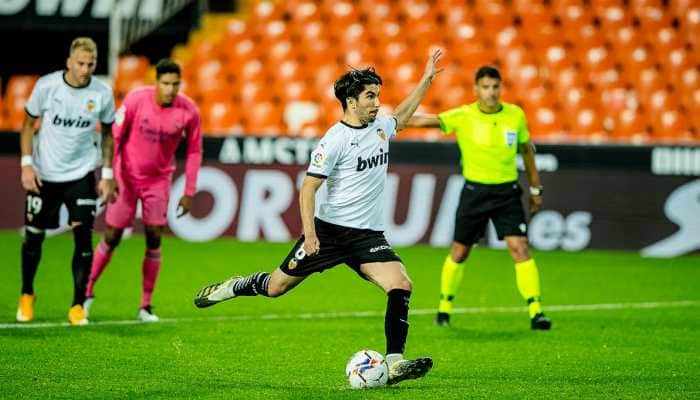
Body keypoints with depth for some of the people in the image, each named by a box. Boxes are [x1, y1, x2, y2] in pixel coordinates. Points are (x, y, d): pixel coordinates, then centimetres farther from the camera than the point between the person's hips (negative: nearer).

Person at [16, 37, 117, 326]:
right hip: (44, 174, 0)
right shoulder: (46, 85, -12)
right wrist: (27, 164, -8)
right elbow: (28, 123, 0)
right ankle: (27, 294, 31)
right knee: (34, 235, 7)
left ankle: (78, 306, -1)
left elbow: (107, 133, 7)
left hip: (81, 174, 0)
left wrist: (107, 174, 3)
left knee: (83, 235, -10)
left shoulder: (102, 94, -8)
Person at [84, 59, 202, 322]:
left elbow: (194, 151, -1)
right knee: (111, 238, 2)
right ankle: (88, 291, 21)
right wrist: (109, 175, -13)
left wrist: (189, 193, -1)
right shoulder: (136, 99, -18)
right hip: (127, 177, -1)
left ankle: (146, 306, 4)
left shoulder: (188, 111, -13)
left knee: (154, 239, -5)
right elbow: (115, 136, -10)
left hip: (159, 179, 1)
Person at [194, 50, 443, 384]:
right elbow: (308, 188, -13)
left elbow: (401, 117, 34)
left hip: (368, 234, 5)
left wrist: (427, 79, 31)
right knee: (276, 287, 4)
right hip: (330, 228, -5)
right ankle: (232, 288, 35)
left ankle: (394, 363, -17)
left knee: (401, 286, -17)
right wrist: (309, 234, -23)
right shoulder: (335, 140, -14)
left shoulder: (381, 127, 8)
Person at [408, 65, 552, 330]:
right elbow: (427, 121, -21)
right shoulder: (463, 116, -10)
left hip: (507, 191, 1)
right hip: (474, 191, -1)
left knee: (519, 248, -12)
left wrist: (535, 189, 15)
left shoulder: (516, 115, -2)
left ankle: (536, 312, -11)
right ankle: (444, 307, 28)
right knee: (459, 252, 8)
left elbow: (527, 149, 12)